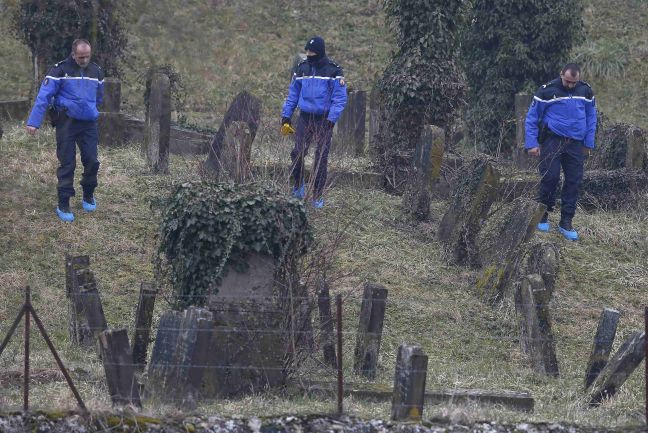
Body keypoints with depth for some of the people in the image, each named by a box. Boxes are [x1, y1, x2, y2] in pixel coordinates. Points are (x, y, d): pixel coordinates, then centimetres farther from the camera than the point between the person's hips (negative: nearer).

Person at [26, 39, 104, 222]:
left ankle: (88, 196, 25)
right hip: (66, 122, -4)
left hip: (89, 124, 4)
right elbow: (44, 95, -14)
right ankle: (63, 205, 5)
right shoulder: (60, 70, -9)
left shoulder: (96, 71, 6)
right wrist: (34, 122, -20)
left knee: (92, 161, 2)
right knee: (67, 164, -2)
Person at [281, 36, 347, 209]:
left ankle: (317, 196, 7)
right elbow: (292, 95, 13)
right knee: (297, 154, -7)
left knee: (321, 158, -1)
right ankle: (298, 185, 16)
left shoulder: (333, 71, -6)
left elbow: (340, 98, -7)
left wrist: (331, 120, -17)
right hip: (305, 118, 3)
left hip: (324, 120, -3)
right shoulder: (301, 69, 6)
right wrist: (286, 117, 7)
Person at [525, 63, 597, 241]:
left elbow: (591, 117, 15)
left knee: (574, 180, 0)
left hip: (575, 144, 4)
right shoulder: (547, 91, -6)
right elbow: (532, 118, -2)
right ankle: (542, 216, 9)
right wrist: (532, 144, -8)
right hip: (552, 140, -4)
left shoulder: (586, 91, 5)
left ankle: (566, 222, 7)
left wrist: (589, 144, 10)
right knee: (550, 177, -9)